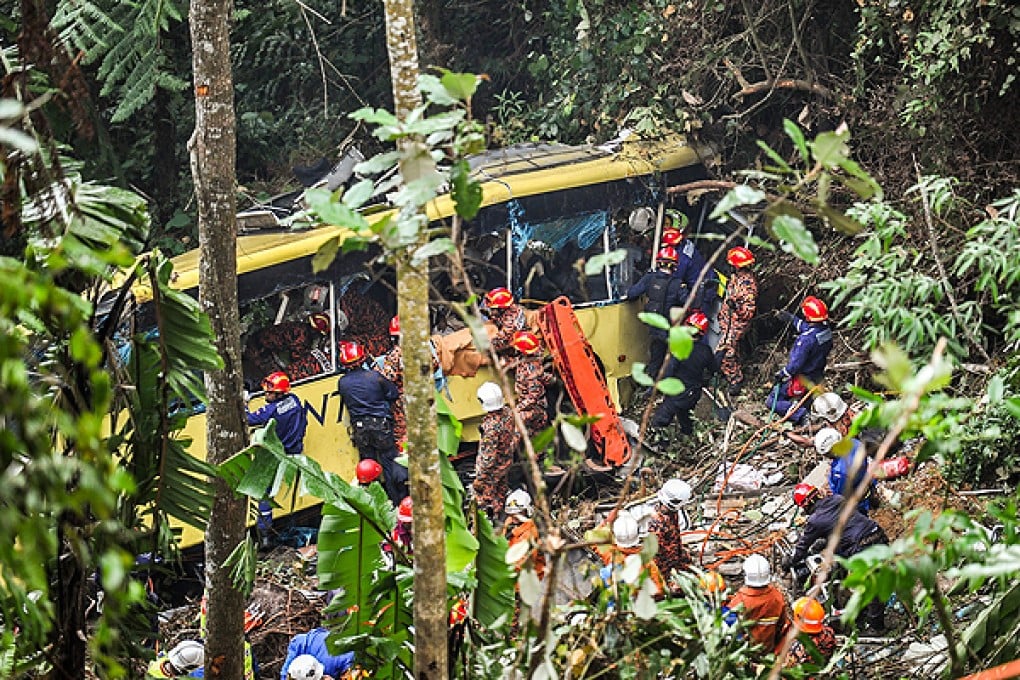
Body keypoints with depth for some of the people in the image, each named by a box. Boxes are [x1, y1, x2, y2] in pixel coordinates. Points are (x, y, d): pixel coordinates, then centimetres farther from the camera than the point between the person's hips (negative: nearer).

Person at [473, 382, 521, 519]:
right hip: (507, 461, 8)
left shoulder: (491, 427, -39)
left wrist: (481, 475, -21)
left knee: (484, 492, 15)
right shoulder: (508, 412, -15)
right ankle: (499, 512, 51)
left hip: (493, 467, -8)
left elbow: (489, 456, -32)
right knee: (500, 488, 30)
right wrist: (512, 449, 21)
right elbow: (516, 434, 4)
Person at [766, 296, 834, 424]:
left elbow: (796, 364, -26)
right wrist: (792, 319, 17)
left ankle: (800, 414, -18)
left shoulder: (806, 339, -32)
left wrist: (782, 374, -10)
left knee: (771, 402, 0)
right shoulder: (826, 330, -8)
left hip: (802, 379, -8)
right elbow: (807, 328, 15)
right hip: (818, 377, 8)